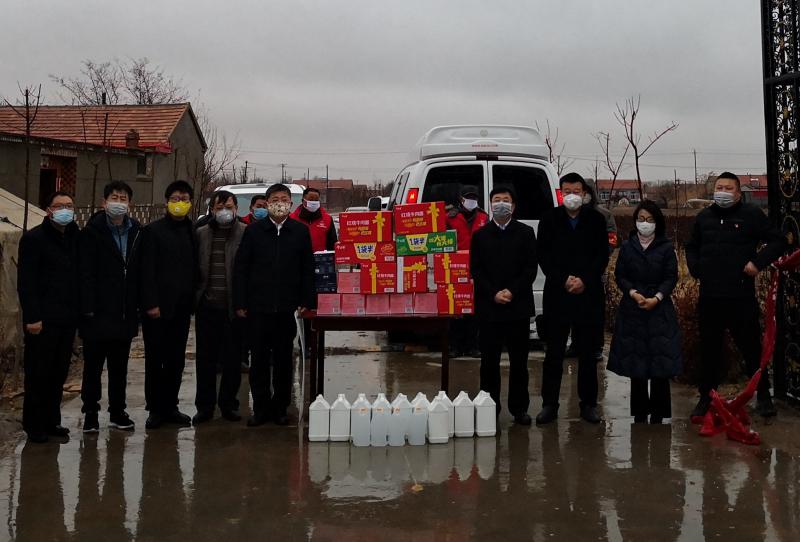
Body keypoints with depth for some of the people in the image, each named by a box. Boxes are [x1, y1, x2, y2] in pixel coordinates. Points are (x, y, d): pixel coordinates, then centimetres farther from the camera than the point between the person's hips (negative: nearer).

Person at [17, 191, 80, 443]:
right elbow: (25, 283, -9)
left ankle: (51, 421, 22)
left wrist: (79, 311, 3)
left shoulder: (75, 237, 11)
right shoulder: (33, 238, -5)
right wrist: (32, 317, -15)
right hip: (43, 318, -5)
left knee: (59, 373, 11)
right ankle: (34, 425, 13)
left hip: (68, 318, 5)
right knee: (38, 374, 3)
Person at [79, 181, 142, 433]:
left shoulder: (137, 232, 7)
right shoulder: (92, 232, -5)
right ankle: (90, 413, 15)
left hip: (126, 314, 4)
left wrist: (137, 305, 3)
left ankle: (118, 412, 23)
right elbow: (86, 273, -10)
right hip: (99, 313, -4)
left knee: (120, 366, 13)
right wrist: (88, 308, -15)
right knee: (93, 365, 5)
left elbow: (140, 271, 8)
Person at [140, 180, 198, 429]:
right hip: (158, 307, -4)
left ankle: (170, 406, 19)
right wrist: (151, 303, -13)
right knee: (155, 360, 3)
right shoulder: (153, 230, -2)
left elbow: (194, 268, 11)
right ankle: (155, 409, 12)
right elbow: (147, 270, -7)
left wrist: (192, 301, 4)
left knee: (176, 360, 9)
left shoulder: (192, 232, 10)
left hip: (182, 308, 4)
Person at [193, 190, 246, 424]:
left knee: (233, 359, 7)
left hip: (234, 307, -2)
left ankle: (228, 404, 21)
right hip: (207, 306, 3)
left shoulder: (246, 234, -2)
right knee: (205, 358, 8)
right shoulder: (200, 234, 9)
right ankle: (205, 405, 19)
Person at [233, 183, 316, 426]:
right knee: (259, 359, 4)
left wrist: (307, 302, 0)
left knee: (284, 360, 8)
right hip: (258, 306, 0)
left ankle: (280, 408, 19)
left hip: (287, 307, 0)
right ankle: (261, 408, 15)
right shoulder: (253, 230, 3)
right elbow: (240, 268, 4)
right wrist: (240, 303, -2)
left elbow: (307, 270, 7)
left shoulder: (301, 231, 5)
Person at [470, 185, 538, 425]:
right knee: (489, 360, 4)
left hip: (518, 306, 0)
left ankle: (519, 408, 13)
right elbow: (475, 270, 3)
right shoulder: (480, 235, 8)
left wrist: (512, 291, -10)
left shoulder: (525, 233, 7)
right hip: (488, 307, 0)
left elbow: (531, 268, 2)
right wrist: (493, 294, -9)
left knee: (519, 360, 5)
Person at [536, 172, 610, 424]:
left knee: (588, 353, 7)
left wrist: (584, 280, -10)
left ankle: (588, 404, 16)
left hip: (588, 294, 1)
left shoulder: (596, 220, 6)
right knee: (554, 353, 3)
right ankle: (549, 404, 10)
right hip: (557, 295, 0)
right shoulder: (550, 219, 4)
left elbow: (602, 256, 3)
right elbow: (544, 256, 0)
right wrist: (564, 280, -11)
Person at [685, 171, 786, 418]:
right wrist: (695, 268, 9)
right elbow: (692, 247, 26)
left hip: (741, 296, -3)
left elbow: (778, 241, 1)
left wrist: (758, 262, -12)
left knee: (751, 347, 5)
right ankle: (706, 397, 21)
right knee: (709, 349, 10)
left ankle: (763, 397, 20)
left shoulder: (751, 214, 1)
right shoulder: (704, 217, 13)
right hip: (709, 296, 3)